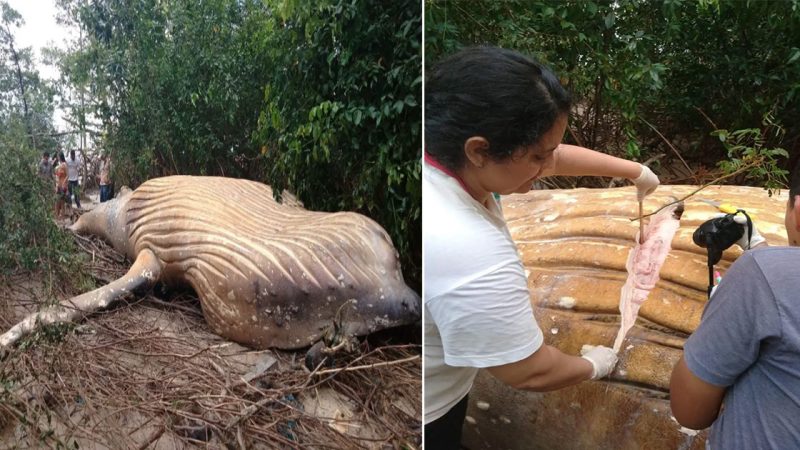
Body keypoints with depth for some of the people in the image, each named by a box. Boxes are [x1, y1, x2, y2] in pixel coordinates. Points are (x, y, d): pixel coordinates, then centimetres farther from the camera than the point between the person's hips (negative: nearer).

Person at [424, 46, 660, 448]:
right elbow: (532, 373, -25)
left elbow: (558, 155, 1)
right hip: (429, 413, -7)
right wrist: (594, 366, -4)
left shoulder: (449, 146, -16)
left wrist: (636, 171, 14)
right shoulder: (468, 253, -40)